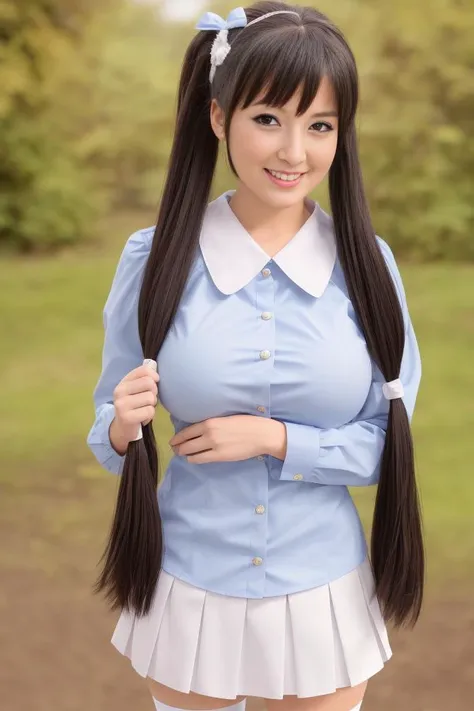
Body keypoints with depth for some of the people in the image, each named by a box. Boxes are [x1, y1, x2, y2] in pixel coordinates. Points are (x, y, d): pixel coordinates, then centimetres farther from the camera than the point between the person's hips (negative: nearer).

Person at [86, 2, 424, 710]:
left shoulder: (367, 262, -8)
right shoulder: (154, 258, -10)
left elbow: (390, 440, -4)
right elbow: (109, 435, -2)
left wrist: (276, 439, -17)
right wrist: (124, 427, -23)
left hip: (323, 590, 1)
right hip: (188, 586, 0)